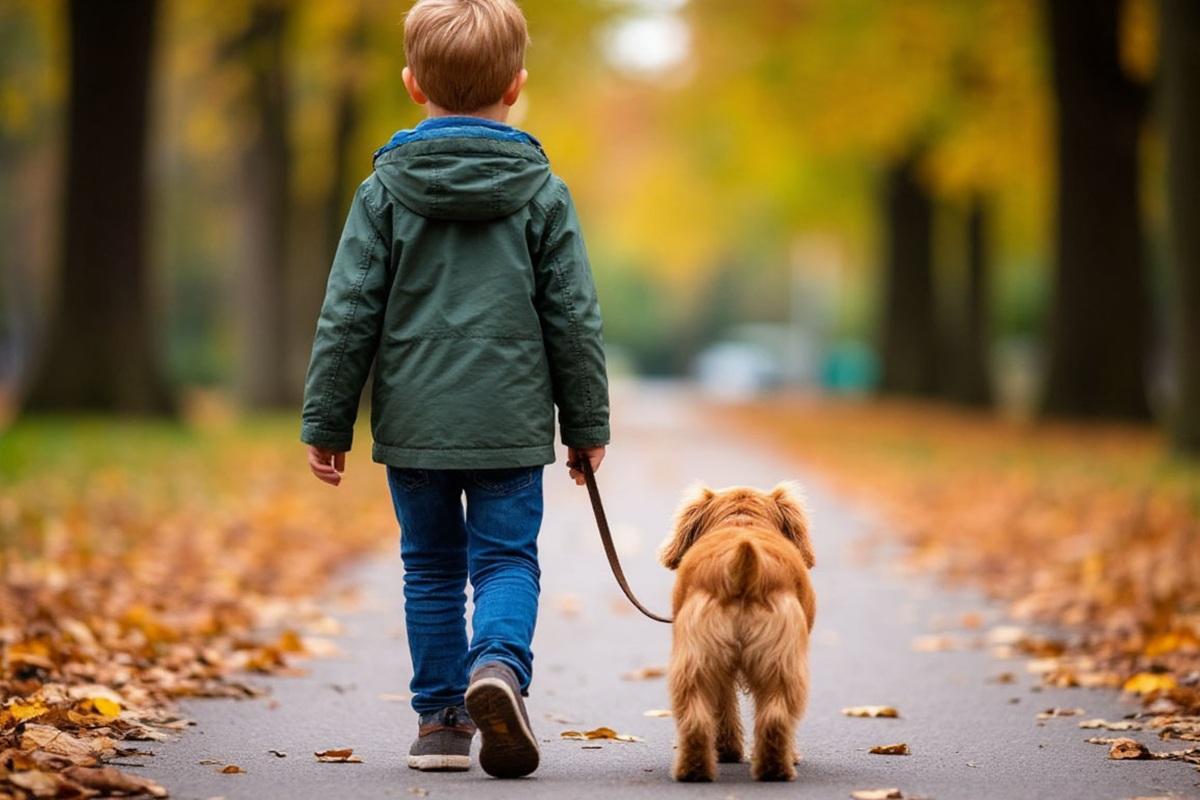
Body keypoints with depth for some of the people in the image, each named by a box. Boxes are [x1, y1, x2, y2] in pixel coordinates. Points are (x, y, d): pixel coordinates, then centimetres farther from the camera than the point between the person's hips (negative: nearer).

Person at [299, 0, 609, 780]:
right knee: (508, 560, 4)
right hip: (511, 423, -1)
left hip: (413, 422, 1)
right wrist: (588, 424, 11)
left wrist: (327, 423, 4)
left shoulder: (385, 191, -1)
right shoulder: (543, 194, -1)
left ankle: (443, 719, 15)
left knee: (432, 569, 12)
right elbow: (575, 318, 1)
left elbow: (349, 315, -2)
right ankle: (500, 664, -23)